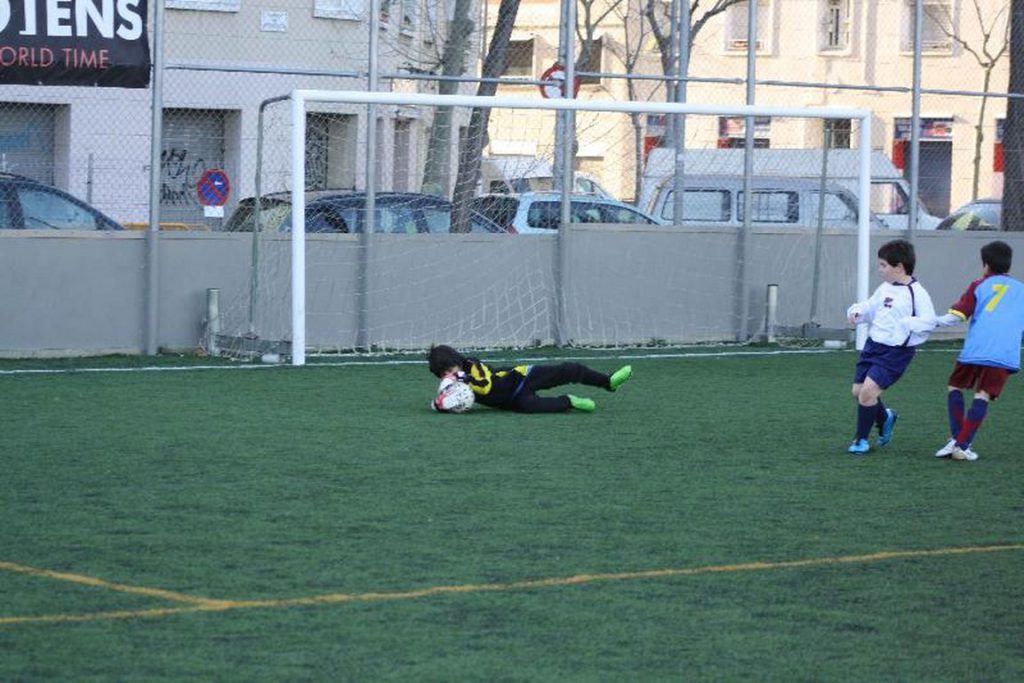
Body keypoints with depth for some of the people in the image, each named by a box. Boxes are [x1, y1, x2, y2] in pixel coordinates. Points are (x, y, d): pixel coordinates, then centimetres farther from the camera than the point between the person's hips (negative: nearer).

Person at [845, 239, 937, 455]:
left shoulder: (916, 293, -13)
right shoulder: (885, 288, 10)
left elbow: (928, 322, -16)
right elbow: (870, 307, 23)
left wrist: (910, 324, -34)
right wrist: (857, 311, 3)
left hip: (895, 352, -8)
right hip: (873, 345, 8)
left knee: (868, 391, -16)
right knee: (858, 391, 10)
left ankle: (861, 439, 3)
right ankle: (885, 417, 39)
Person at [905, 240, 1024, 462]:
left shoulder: (979, 286, 10)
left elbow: (956, 316, 2)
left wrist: (932, 324, 11)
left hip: (975, 350, -1)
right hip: (1005, 356, 1)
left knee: (955, 387, 16)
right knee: (982, 396, 0)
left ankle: (957, 439, 4)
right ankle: (962, 446, -10)